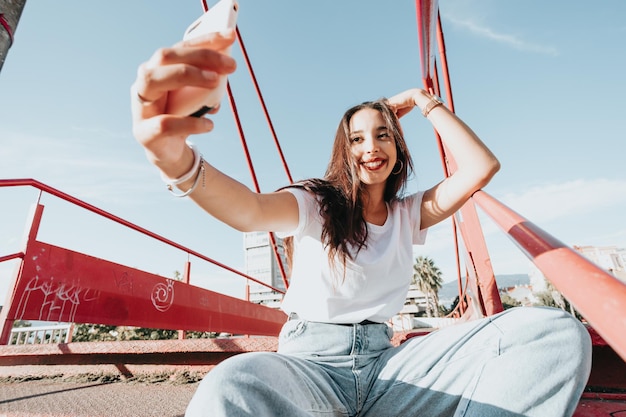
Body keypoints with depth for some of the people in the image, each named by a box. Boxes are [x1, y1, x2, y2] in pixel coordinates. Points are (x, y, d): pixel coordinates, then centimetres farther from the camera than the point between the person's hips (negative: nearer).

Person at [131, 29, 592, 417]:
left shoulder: (408, 213, 11)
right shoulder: (315, 203, -3)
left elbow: (482, 167, 0)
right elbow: (249, 211, -25)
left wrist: (426, 102, 7)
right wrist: (175, 157, -45)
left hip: (384, 362, 5)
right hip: (309, 362, -4)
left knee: (558, 332, -14)